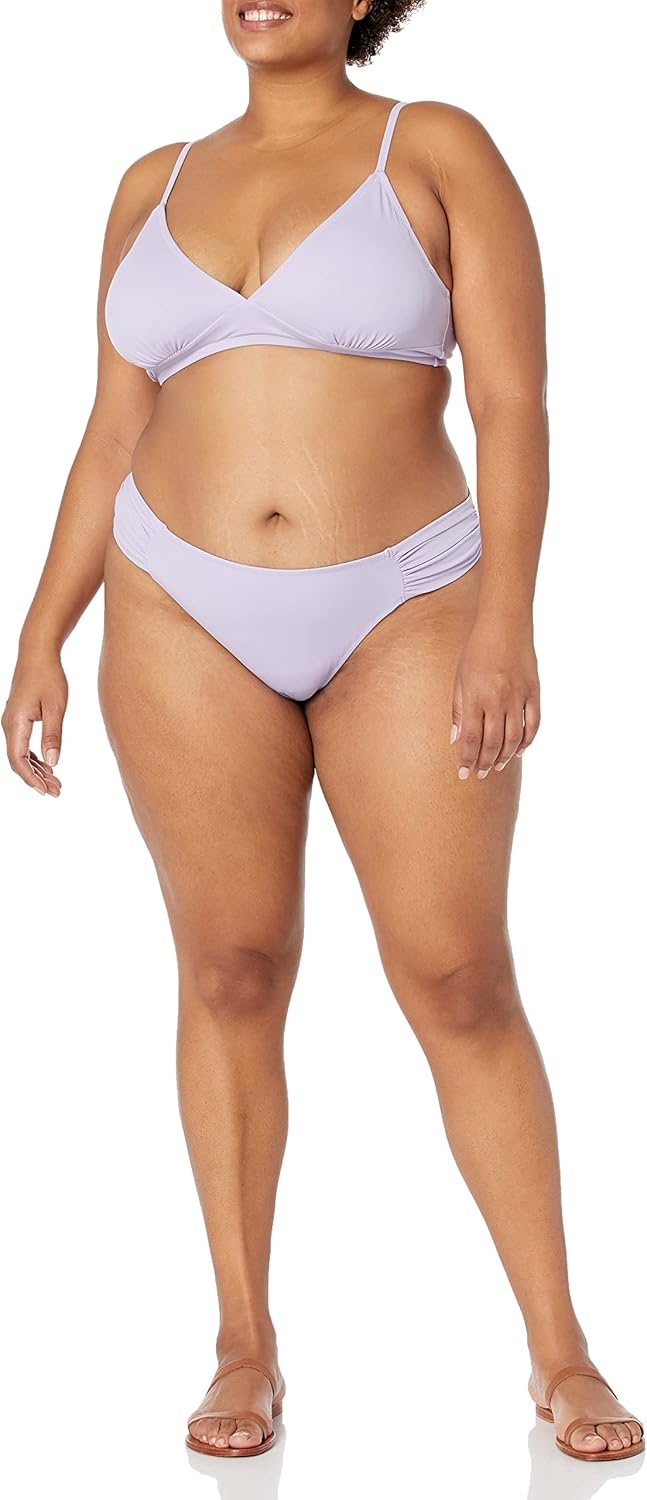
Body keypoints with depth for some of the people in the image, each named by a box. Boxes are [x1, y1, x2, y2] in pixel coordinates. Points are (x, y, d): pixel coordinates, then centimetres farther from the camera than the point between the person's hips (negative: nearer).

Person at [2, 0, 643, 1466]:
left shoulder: (439, 150, 0)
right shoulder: (154, 188, 10)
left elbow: (513, 405, -7)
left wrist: (505, 620, -18)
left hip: (402, 615, -2)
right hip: (187, 622, 3)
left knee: (461, 982, -4)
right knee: (233, 975, 4)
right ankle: (246, 1344, 16)